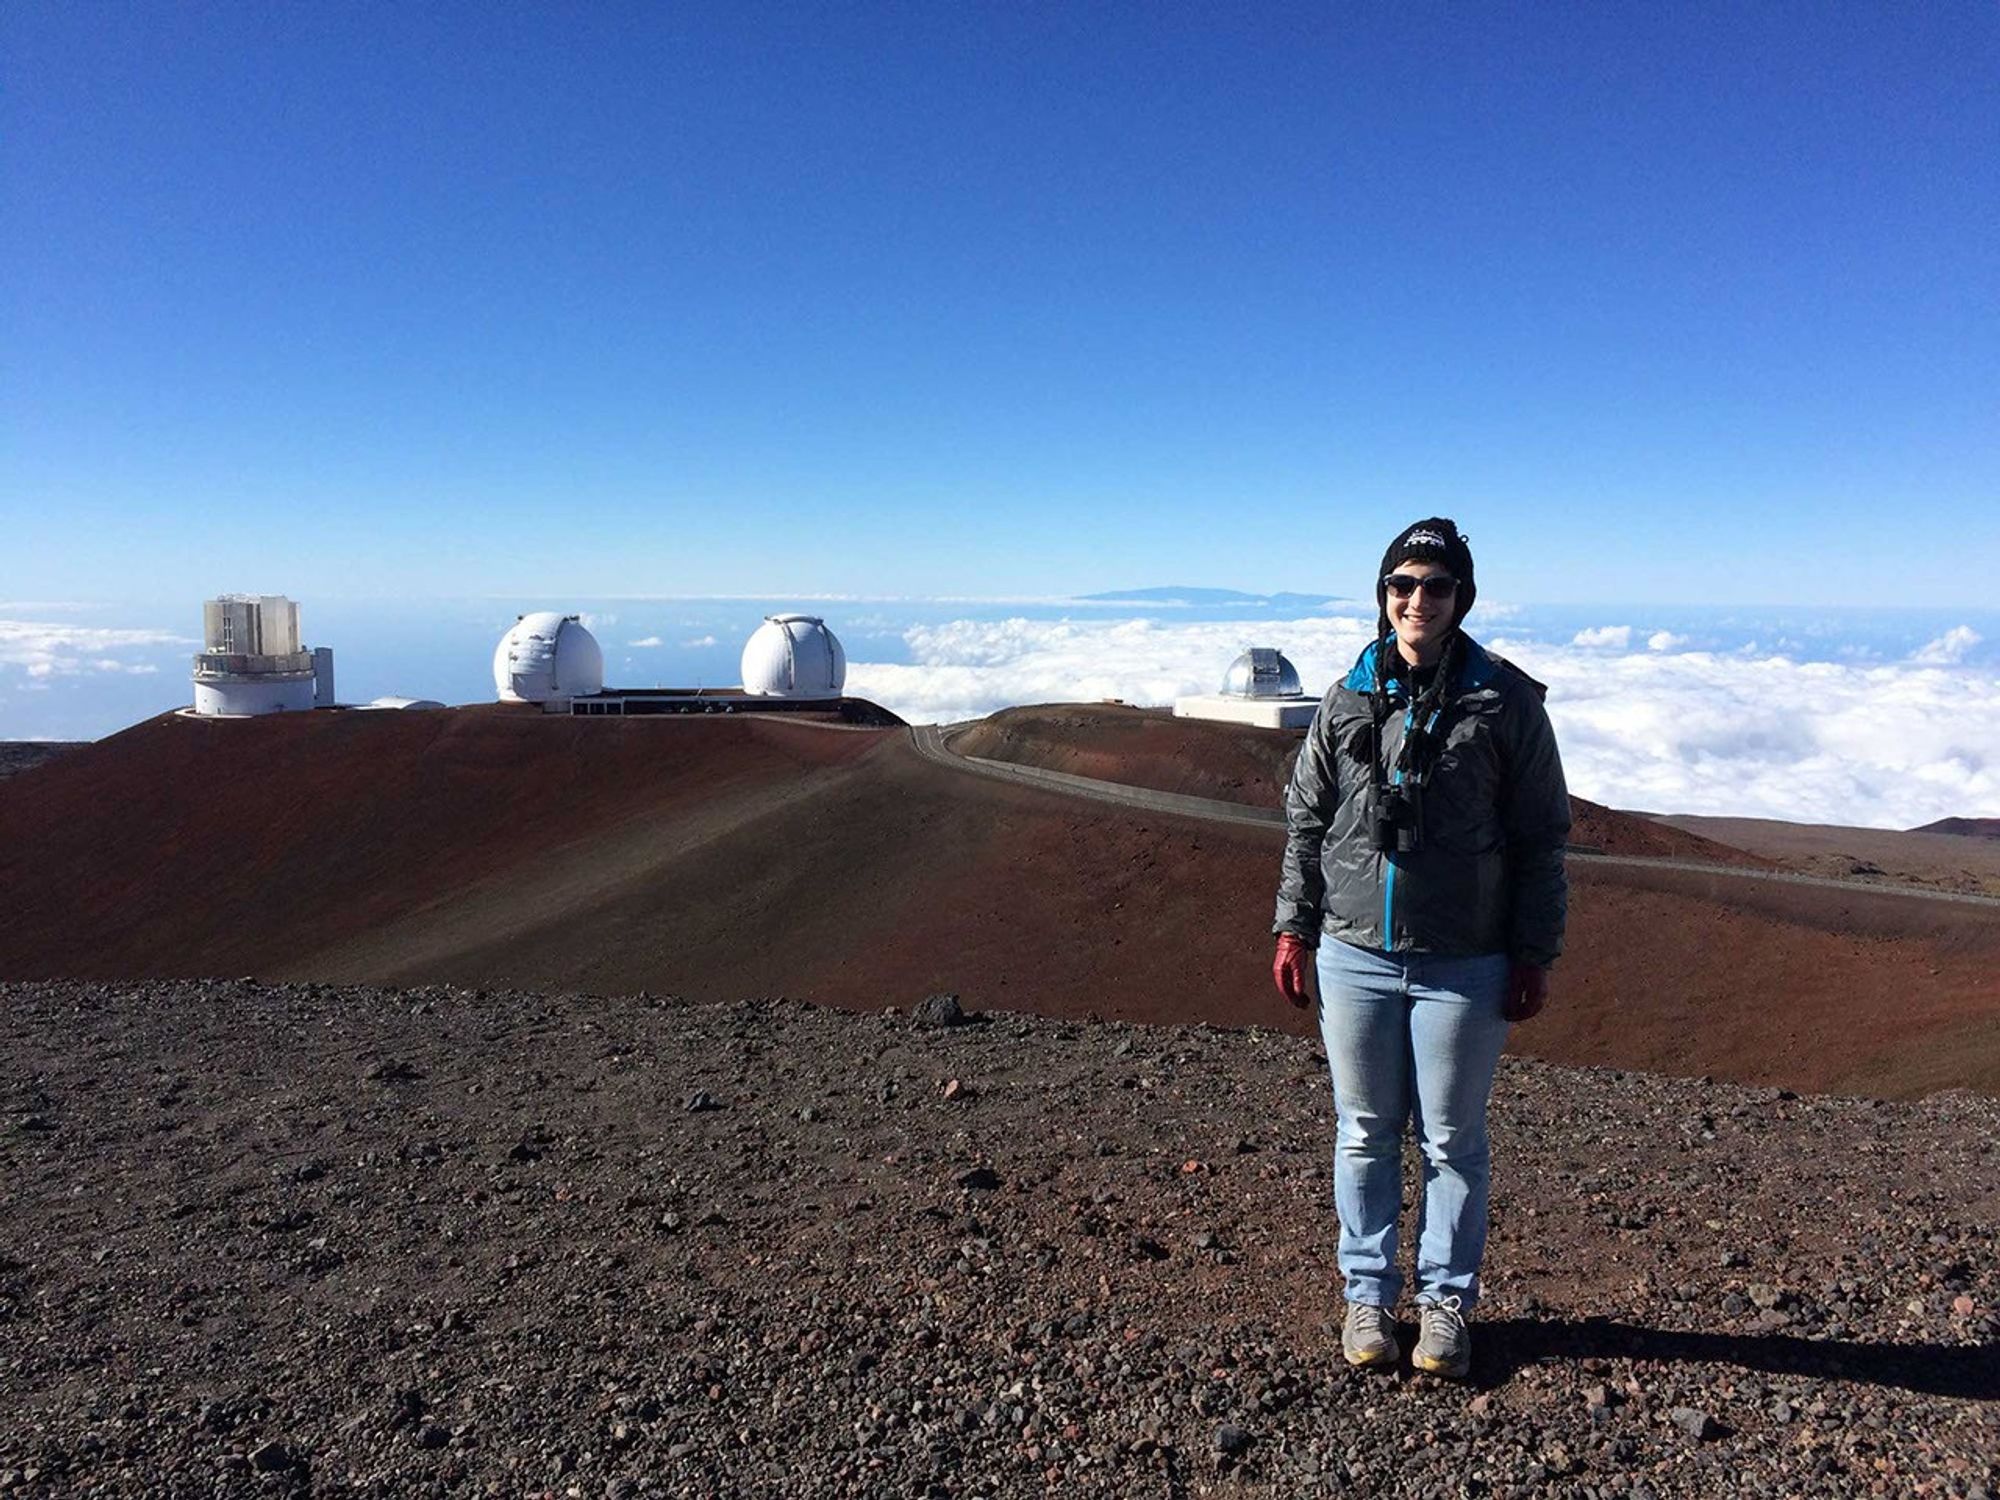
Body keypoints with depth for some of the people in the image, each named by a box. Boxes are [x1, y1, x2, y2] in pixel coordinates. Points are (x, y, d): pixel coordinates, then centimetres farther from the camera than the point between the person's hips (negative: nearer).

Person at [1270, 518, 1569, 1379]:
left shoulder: (1506, 702, -3)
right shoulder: (1346, 700, 5)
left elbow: (1540, 837, 0)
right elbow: (1306, 821, 10)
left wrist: (1536, 954, -2)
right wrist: (1294, 929, 6)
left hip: (1464, 965, -2)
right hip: (1354, 958, 2)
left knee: (1452, 1139, 10)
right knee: (1364, 1134, 12)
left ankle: (1447, 1299, 27)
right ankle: (1368, 1292, 27)